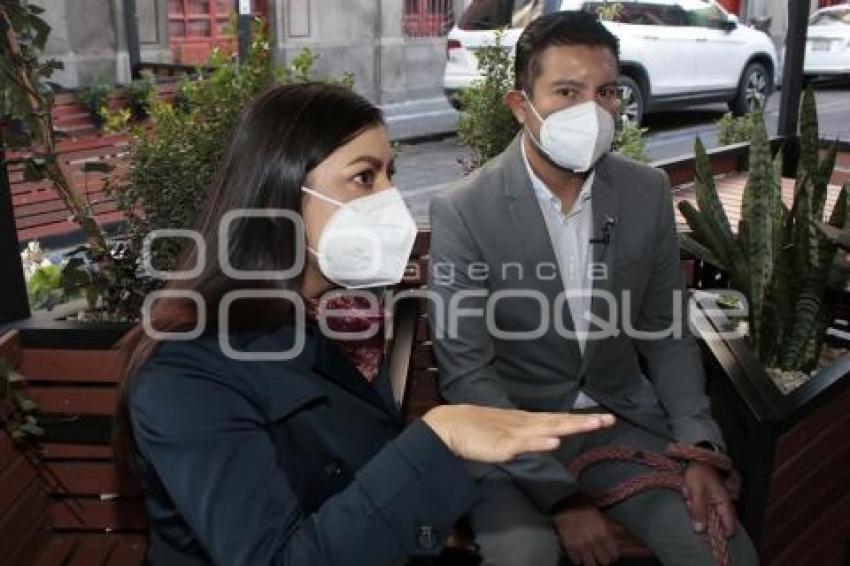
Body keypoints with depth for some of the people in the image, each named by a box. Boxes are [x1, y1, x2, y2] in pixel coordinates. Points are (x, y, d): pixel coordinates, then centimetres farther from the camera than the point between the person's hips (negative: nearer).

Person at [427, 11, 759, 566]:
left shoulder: (648, 192, -3)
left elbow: (666, 331, 6)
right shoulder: (462, 211, -17)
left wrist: (699, 446, -8)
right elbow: (466, 372, -15)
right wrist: (559, 494, -20)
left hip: (622, 418, 4)